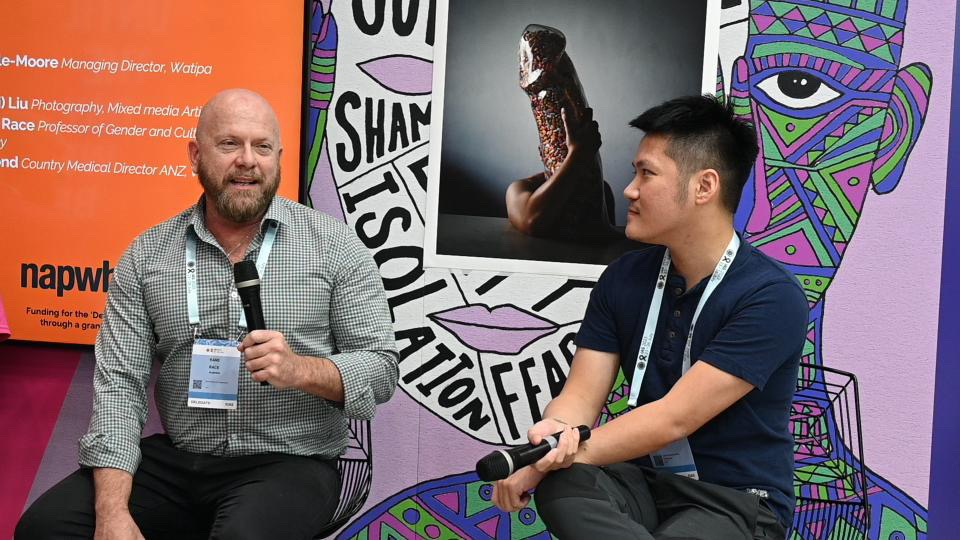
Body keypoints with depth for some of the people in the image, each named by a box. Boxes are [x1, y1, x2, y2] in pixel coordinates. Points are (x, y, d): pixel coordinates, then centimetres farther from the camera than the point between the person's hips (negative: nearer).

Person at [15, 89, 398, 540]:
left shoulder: (335, 245, -3)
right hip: (177, 460, 3)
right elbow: (119, 382, -1)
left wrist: (300, 369, -22)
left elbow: (381, 367, -2)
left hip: (290, 463, -3)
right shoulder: (146, 256, 4)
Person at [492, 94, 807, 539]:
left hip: (735, 502, -4)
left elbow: (673, 419, -21)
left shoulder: (771, 297, -16)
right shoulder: (623, 279, 3)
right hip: (645, 482, 5)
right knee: (561, 484, -30)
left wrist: (547, 460, -25)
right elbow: (580, 397, -2)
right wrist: (555, 434, -27)